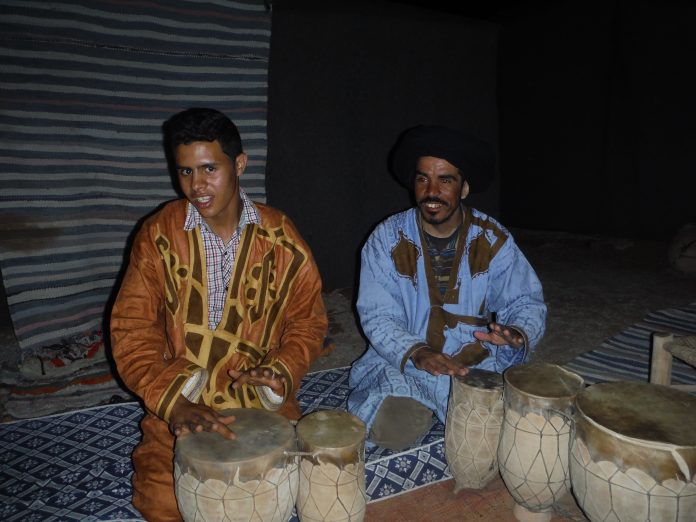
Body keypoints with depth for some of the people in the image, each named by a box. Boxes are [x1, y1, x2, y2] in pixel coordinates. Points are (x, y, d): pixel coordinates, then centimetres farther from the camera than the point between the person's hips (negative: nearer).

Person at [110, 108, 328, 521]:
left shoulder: (280, 237, -4)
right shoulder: (158, 235, -6)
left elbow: (308, 319, 3)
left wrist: (281, 371, -16)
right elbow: (132, 330, -8)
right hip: (179, 402, 0)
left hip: (263, 399, 1)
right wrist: (173, 402, -22)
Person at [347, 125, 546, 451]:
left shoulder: (493, 240, -3)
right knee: (393, 429, -24)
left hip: (479, 360, 2)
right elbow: (376, 316, -11)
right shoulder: (387, 238, -8)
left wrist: (517, 333, -26)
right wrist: (416, 353, -29)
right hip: (403, 361, -1)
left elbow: (526, 301, -2)